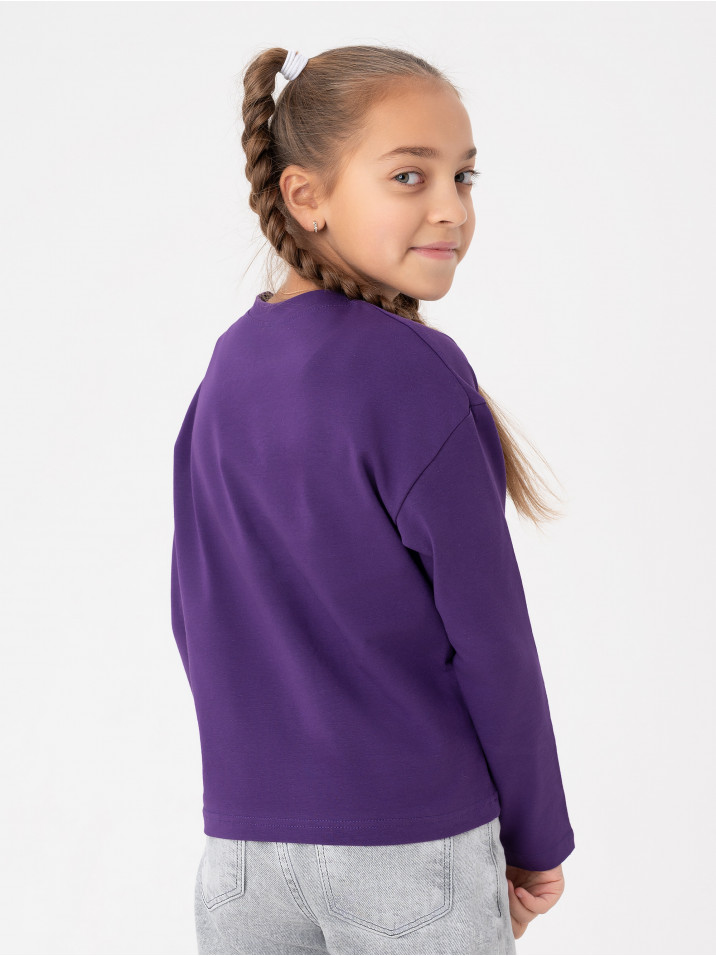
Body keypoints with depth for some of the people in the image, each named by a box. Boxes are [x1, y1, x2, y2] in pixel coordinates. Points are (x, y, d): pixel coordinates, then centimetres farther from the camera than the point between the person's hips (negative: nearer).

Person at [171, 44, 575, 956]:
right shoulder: (413, 371, -16)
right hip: (412, 844, -5)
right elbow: (487, 637, -13)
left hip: (245, 839, 6)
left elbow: (195, 615, 9)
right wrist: (539, 840, 0)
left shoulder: (225, 370, 4)